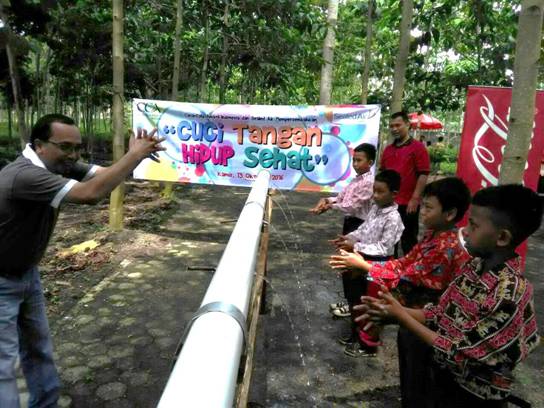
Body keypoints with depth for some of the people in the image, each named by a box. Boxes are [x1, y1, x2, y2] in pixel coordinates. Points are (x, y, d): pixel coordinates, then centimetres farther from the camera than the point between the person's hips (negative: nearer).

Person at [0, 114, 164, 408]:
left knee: (38, 347, 19)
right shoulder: (25, 175, -34)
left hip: (26, 272, 9)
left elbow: (104, 174, -12)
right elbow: (90, 193, -44)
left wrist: (139, 154, -31)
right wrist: (134, 155, -37)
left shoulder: (61, 166, -7)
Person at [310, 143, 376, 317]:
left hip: (358, 225, -9)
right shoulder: (356, 179, 12)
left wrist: (330, 206, -15)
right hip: (349, 222, 9)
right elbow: (340, 197, 13)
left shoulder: (369, 182, -17)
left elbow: (353, 206, -21)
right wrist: (327, 200, -5)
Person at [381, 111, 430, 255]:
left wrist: (415, 198, -15)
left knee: (408, 240, 6)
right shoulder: (388, 149, 11)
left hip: (408, 203, -6)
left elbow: (423, 174, -12)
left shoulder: (418, 147, -7)